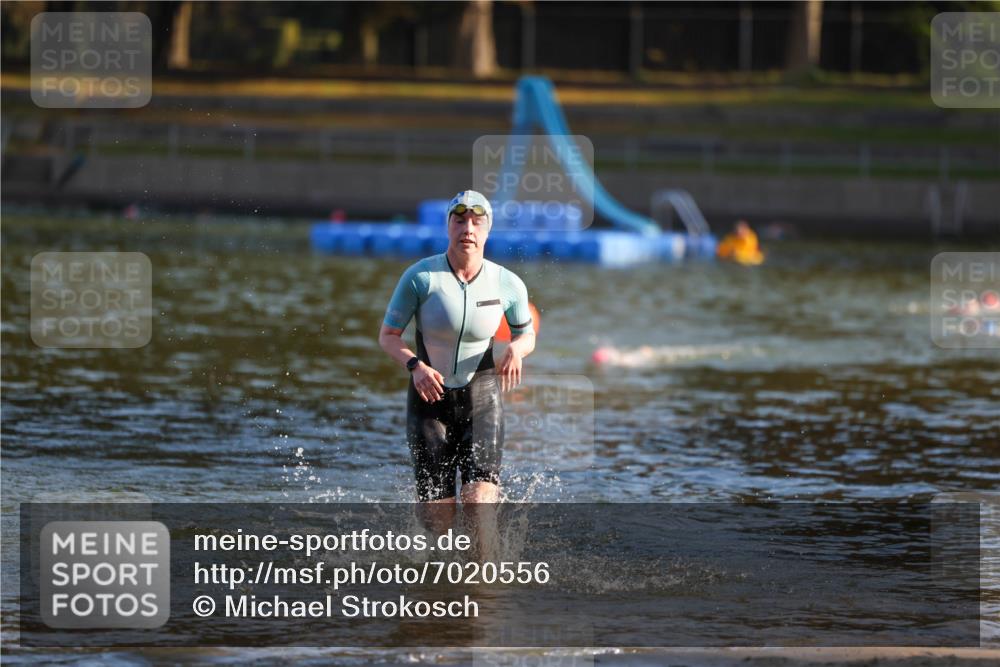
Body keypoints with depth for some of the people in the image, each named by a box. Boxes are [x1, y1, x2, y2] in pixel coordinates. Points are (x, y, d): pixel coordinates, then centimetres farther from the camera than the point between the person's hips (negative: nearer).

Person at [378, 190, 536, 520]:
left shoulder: (508, 284, -5)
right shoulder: (421, 276, -11)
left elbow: (526, 335, 12)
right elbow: (388, 335, -4)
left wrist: (516, 348, -12)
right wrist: (415, 365, -23)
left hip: (482, 396, 1)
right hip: (430, 395, -1)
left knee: (480, 502, -19)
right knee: (438, 518, -2)